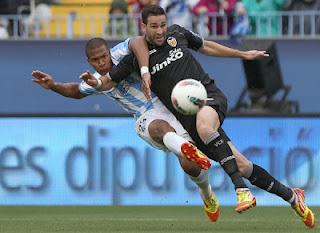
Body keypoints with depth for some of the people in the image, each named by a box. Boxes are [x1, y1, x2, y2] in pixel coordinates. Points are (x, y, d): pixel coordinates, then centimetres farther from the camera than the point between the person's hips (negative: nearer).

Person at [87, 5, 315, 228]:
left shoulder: (177, 33, 7)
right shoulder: (137, 56, 1)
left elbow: (205, 46, 25)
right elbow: (108, 80, 3)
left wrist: (243, 54, 31)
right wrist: (95, 81, -21)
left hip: (209, 95, 0)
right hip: (188, 117, 0)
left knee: (203, 125, -39)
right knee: (242, 166, -6)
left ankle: (241, 189, -37)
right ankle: (292, 197, 10)